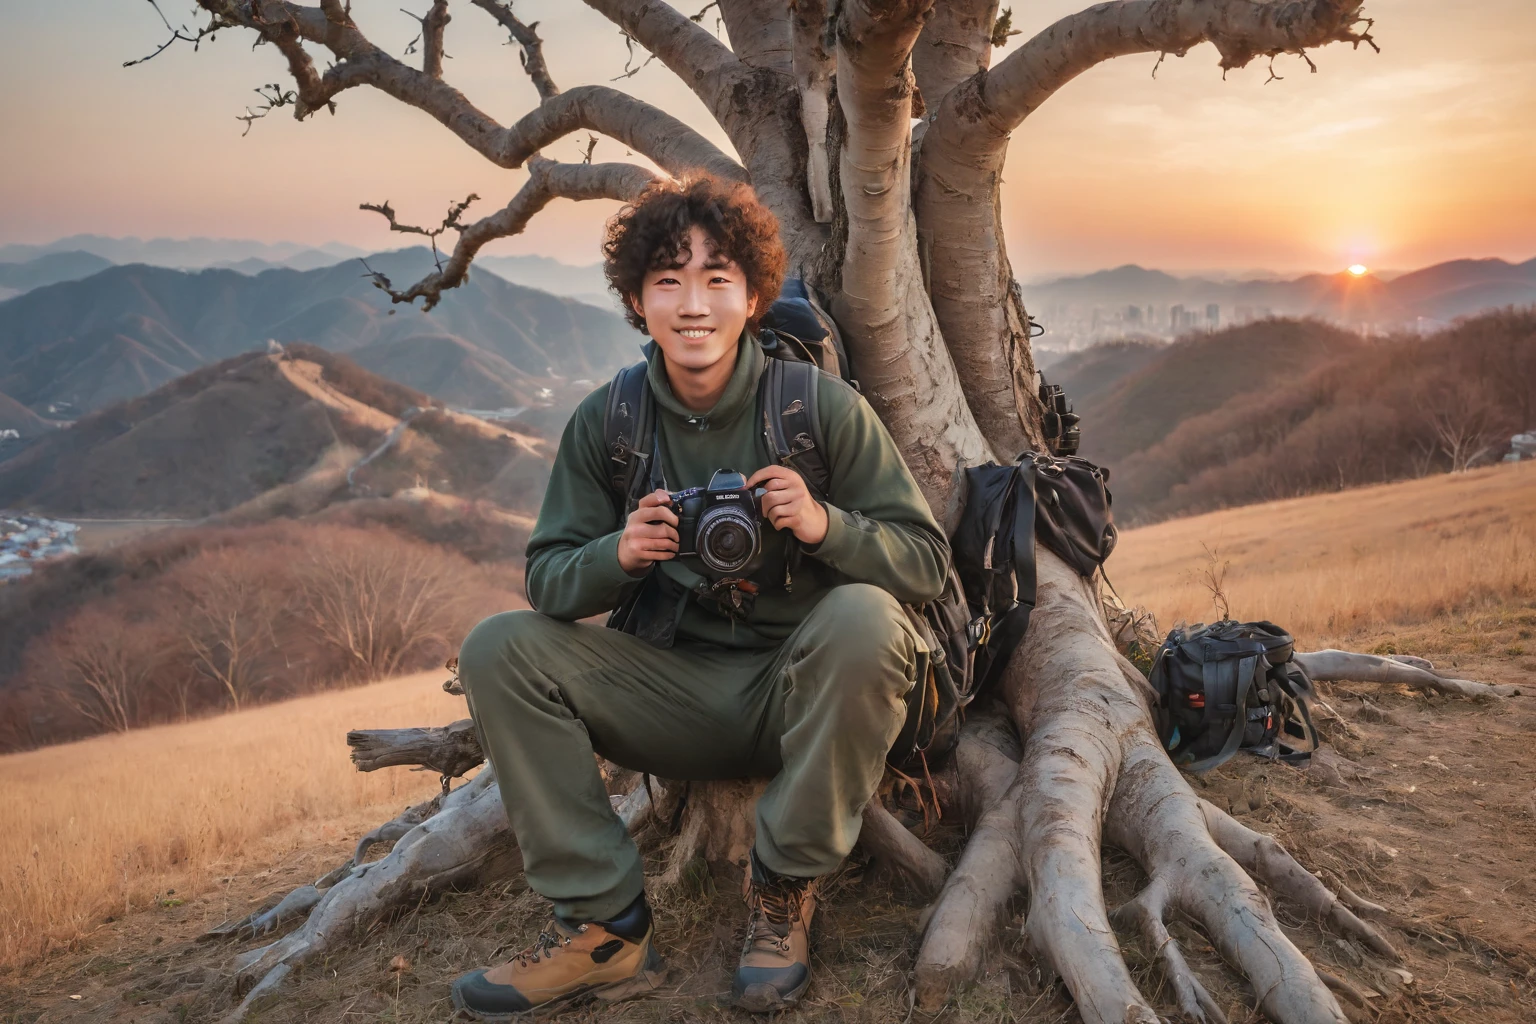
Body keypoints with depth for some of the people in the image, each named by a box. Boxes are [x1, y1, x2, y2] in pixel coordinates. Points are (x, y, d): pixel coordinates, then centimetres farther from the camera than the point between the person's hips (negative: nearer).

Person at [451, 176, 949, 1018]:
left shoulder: (823, 407, -10)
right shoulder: (604, 422, -3)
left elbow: (927, 563, -9)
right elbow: (546, 578, -1)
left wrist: (827, 526, -29)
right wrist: (619, 555, -24)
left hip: (806, 696, -2)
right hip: (681, 689, 3)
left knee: (864, 617, -33)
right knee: (498, 648, -12)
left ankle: (784, 893, -12)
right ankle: (604, 924, -10)